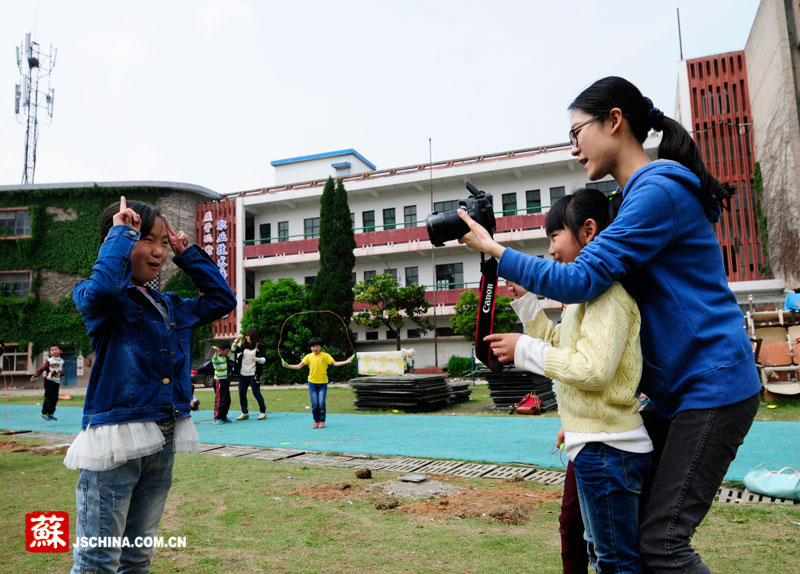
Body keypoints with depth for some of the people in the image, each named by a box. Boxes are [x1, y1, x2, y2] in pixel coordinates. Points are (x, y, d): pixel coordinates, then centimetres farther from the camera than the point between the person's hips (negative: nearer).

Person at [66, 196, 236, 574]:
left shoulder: (172, 307, 14)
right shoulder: (103, 301, -6)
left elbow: (222, 299, 22)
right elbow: (100, 288, -30)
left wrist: (187, 254, 16)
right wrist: (121, 233, -15)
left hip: (163, 441, 7)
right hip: (116, 440, -7)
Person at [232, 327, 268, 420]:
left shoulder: (259, 347, -5)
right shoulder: (243, 345, 8)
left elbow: (264, 359, -7)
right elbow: (233, 351, 15)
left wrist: (258, 359, -26)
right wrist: (235, 343, -1)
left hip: (254, 374, -5)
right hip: (243, 374, 6)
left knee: (256, 393, -1)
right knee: (242, 393, 7)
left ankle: (263, 411, 13)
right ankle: (244, 413, 19)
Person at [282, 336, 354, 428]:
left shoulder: (326, 356, 0)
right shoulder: (308, 356, 2)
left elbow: (335, 363, -6)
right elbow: (299, 366, 0)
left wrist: (346, 362, -17)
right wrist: (288, 366, -12)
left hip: (323, 383, -1)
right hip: (312, 383, 1)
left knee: (321, 403, -7)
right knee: (314, 403, -1)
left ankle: (322, 421, 10)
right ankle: (316, 421, 17)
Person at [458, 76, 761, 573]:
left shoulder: (659, 189, -17)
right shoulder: (644, 193, 15)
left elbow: (580, 280, -23)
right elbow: (608, 287, 21)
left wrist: (493, 249, -15)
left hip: (712, 387, -10)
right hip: (677, 390, 10)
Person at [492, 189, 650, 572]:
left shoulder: (608, 292, -18)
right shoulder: (588, 292, 14)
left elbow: (594, 370, -28)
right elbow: (556, 343, 23)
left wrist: (524, 349, -20)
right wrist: (524, 298, 14)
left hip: (606, 449, -11)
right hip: (594, 444, 11)